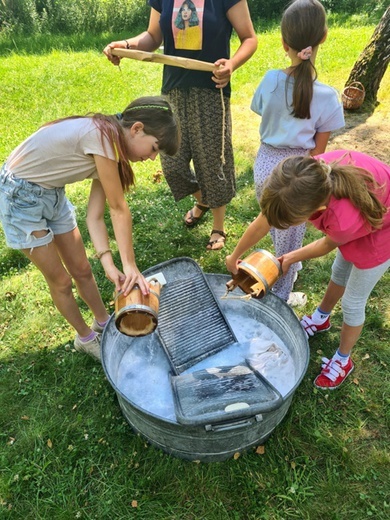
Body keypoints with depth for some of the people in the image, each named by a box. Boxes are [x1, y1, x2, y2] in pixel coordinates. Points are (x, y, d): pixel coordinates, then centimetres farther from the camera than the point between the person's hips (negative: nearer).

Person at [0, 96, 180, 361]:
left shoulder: (111, 146, -3)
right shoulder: (102, 134, -29)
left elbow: (95, 216, -8)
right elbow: (119, 209, -26)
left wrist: (108, 263, -18)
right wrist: (129, 265, -19)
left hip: (52, 193, 7)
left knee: (82, 269, 13)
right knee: (60, 280, 5)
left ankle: (104, 323, 35)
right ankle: (86, 338, 27)